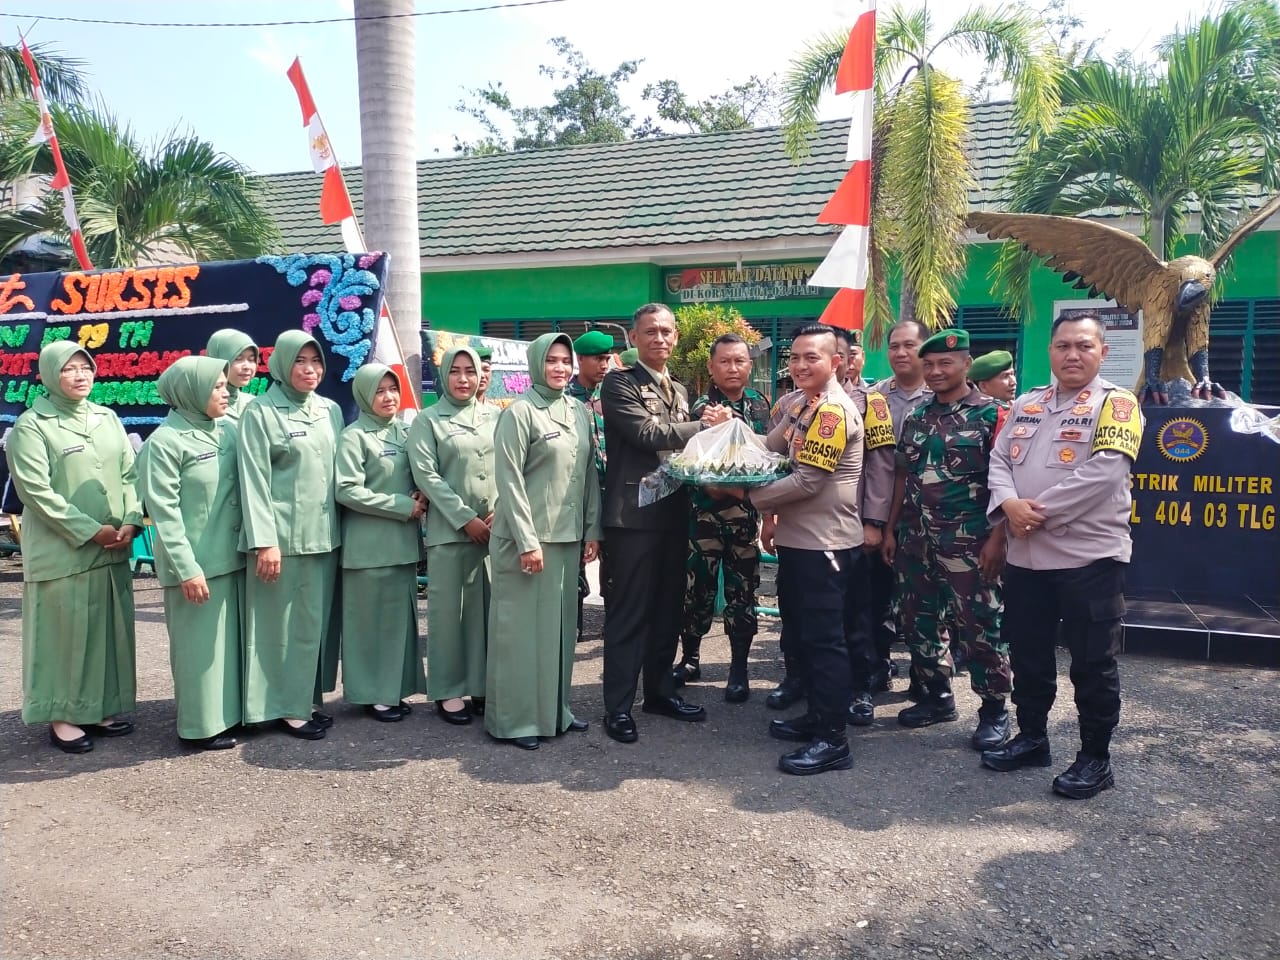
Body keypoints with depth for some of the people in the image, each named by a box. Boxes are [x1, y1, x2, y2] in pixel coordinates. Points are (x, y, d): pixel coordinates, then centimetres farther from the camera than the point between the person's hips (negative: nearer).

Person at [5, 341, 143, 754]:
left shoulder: (108, 419, 11)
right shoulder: (31, 425, -5)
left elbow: (130, 474, 10)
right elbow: (36, 491, -12)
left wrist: (131, 522, -6)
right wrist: (89, 531, -16)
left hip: (112, 550, 5)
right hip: (61, 552, -5)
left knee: (110, 630, 10)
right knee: (65, 632, 2)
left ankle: (101, 708, 22)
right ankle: (61, 716, 14)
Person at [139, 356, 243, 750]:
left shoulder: (228, 430, 6)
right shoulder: (166, 441, -11)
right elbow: (164, 512, -14)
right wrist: (187, 568, -17)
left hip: (232, 556, 6)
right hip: (196, 563, -6)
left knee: (232, 639, 14)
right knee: (200, 644, 4)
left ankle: (231, 712, 28)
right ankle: (201, 725, 18)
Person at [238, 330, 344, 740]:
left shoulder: (331, 411, 11)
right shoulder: (260, 411, -5)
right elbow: (254, 480, -10)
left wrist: (340, 525, 11)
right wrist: (264, 541, -16)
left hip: (325, 533, 6)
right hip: (283, 536, -5)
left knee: (318, 620, 11)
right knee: (286, 623, 1)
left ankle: (307, 699, 23)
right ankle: (287, 706, 12)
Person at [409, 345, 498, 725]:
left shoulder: (495, 416, 10)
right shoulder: (427, 420, 1)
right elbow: (426, 475, -6)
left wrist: (499, 512, -6)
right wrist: (466, 519, -11)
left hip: (495, 528, 3)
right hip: (449, 530, -3)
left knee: (487, 608, 7)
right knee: (447, 609, 1)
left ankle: (482, 685, 18)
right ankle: (447, 691, 12)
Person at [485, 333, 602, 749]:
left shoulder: (580, 413, 9)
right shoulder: (520, 412, -9)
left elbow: (590, 474, 12)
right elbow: (509, 480, -13)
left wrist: (592, 530, 7)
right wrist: (527, 540, -17)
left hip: (568, 536, 6)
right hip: (527, 537, -6)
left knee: (559, 624, 13)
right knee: (523, 625, 1)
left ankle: (555, 709, 25)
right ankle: (515, 718, 12)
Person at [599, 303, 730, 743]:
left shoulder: (679, 390, 19)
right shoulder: (618, 384, -5)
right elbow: (648, 434, -17)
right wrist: (703, 424, -7)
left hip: (674, 512, 7)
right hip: (634, 513, -7)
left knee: (667, 607, 14)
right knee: (629, 610, -2)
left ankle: (659, 690, 27)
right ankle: (618, 706, 8)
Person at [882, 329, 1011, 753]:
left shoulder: (991, 414, -5)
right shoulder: (916, 417, 12)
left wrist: (997, 537, -15)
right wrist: (891, 529, 12)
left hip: (968, 542, -6)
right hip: (916, 540, 6)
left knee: (978, 626, 0)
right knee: (918, 622, 12)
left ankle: (994, 709, 14)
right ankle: (938, 697, 28)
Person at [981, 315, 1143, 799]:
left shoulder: (1116, 404, -5)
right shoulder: (1026, 404, 13)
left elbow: (1104, 473, -18)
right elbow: (999, 460, 8)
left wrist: (1040, 510, -18)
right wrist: (1009, 503, -13)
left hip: (1090, 556, -6)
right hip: (1026, 555, 6)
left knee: (1092, 663, 5)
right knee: (1028, 654, 16)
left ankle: (1095, 758, 19)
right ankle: (1031, 738, 32)